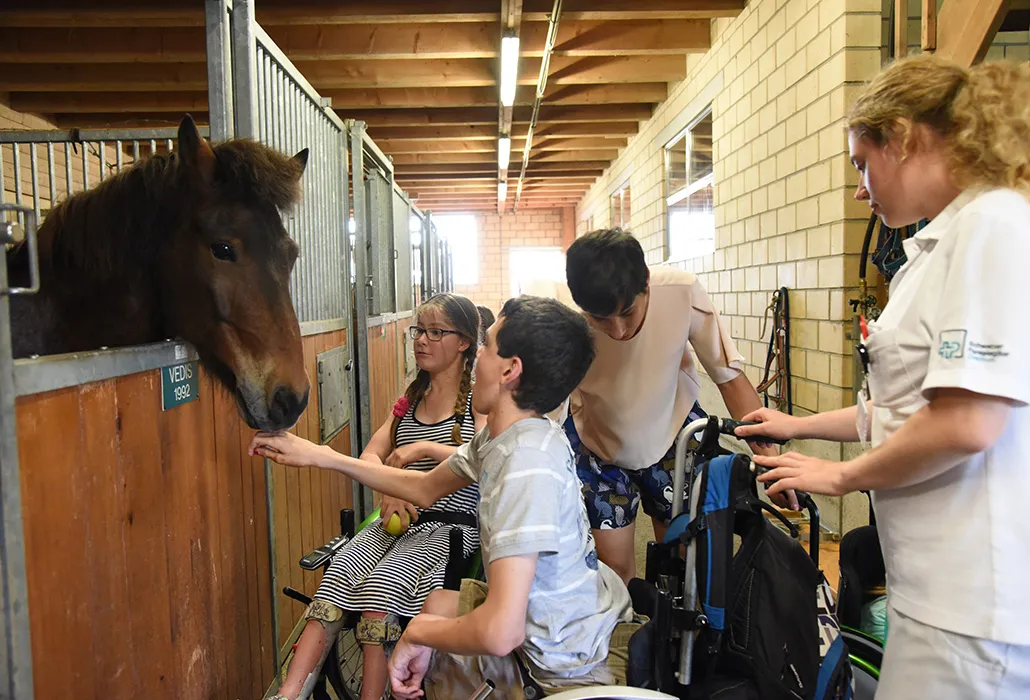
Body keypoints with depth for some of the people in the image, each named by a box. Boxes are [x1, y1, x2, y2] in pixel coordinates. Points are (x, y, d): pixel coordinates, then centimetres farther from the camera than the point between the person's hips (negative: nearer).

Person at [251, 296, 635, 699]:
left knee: (435, 614, 7)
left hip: (578, 667, -7)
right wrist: (321, 456, 11)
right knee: (440, 605, 18)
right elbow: (425, 488, 12)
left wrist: (418, 632, -15)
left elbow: (500, 632, -36)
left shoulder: (527, 463, -32)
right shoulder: (502, 436, -4)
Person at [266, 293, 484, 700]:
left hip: (450, 525, -5)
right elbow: (370, 455, 10)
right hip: (396, 519, 5)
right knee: (336, 578, -21)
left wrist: (427, 447, -18)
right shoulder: (410, 399, 18)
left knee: (381, 585, -29)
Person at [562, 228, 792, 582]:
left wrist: (772, 459, -24)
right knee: (615, 565, 1)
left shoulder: (682, 292, -31)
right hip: (599, 444, -1)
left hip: (673, 430, 1)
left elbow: (730, 377, -20)